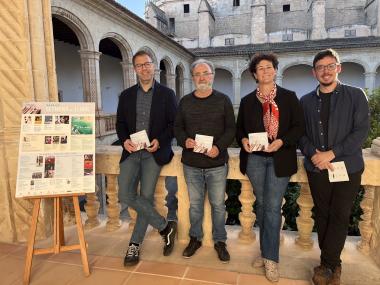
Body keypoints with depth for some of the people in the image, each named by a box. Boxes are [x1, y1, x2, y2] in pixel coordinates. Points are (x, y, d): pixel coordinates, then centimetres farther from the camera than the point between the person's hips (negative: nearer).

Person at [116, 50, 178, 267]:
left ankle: (135, 244, 17)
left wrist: (159, 141, -14)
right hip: (131, 151, 3)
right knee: (126, 195, -9)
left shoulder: (167, 94, 4)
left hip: (154, 152, -3)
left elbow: (174, 124, 1)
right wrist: (125, 140, -8)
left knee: (146, 197, -3)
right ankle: (165, 227, 8)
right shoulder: (126, 95, 13)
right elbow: (120, 123, 12)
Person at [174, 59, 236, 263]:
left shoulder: (223, 100, 1)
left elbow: (231, 129, -1)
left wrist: (219, 147, -18)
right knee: (195, 204, 14)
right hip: (191, 163, 2)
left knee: (218, 204, 8)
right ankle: (195, 238, 32)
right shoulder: (185, 102, 7)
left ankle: (220, 241, 27)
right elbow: (178, 127, 10)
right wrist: (184, 140, -12)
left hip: (217, 163, -2)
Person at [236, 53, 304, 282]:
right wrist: (243, 140, -9)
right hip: (254, 159, 3)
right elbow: (239, 127, 13)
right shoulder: (247, 100, 9)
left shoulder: (289, 97, 3)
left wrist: (282, 141, -18)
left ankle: (270, 258, 9)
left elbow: (299, 126, -1)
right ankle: (268, 252, 27)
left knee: (273, 207, -4)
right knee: (262, 205, 11)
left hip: (279, 158, -3)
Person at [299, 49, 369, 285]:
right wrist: (313, 153, -14)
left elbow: (362, 131, -8)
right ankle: (333, 264, 26)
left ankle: (327, 265, 17)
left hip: (348, 167, -2)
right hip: (317, 169, 3)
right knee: (323, 215, 10)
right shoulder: (306, 101, 8)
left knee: (340, 217, 3)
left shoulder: (356, 95, 0)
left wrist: (332, 153, -17)